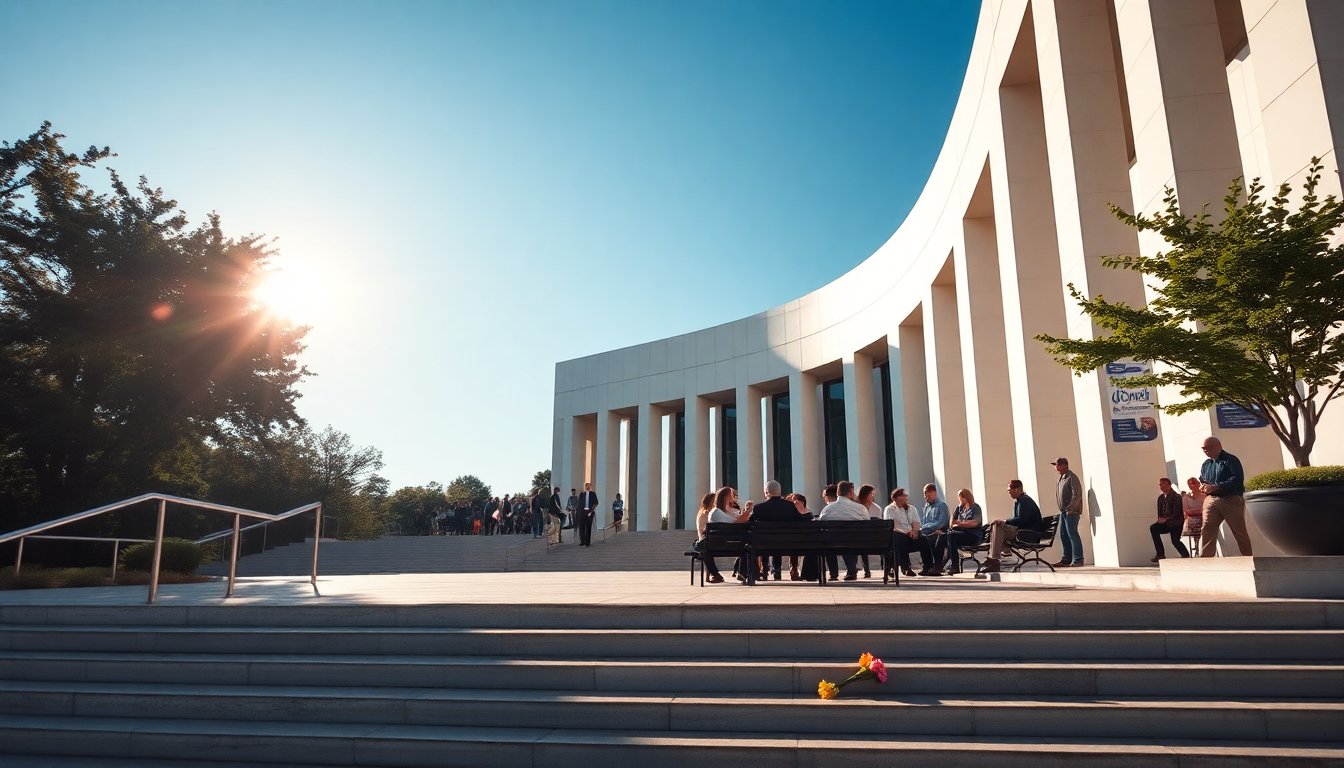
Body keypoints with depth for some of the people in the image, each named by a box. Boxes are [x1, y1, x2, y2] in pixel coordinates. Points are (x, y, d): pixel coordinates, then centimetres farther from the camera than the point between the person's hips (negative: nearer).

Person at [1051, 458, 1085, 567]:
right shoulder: (1059, 479, 16)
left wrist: (1070, 509, -20)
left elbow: (1077, 495, -17)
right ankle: (1066, 559, 16)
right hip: (1063, 512, 9)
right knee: (1063, 535, 10)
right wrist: (1062, 509, 14)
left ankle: (1078, 560, -4)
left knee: (1072, 534, -8)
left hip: (1071, 512, -9)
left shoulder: (1072, 477, -12)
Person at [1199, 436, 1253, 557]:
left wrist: (1215, 487, -21)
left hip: (1231, 500, -5)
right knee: (1206, 530, -9)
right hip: (1211, 500, 5)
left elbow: (1237, 479, -15)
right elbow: (1201, 481, 26)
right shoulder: (1206, 464, 19)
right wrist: (1203, 486, 1)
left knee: (1240, 532, 3)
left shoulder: (1231, 460, -1)